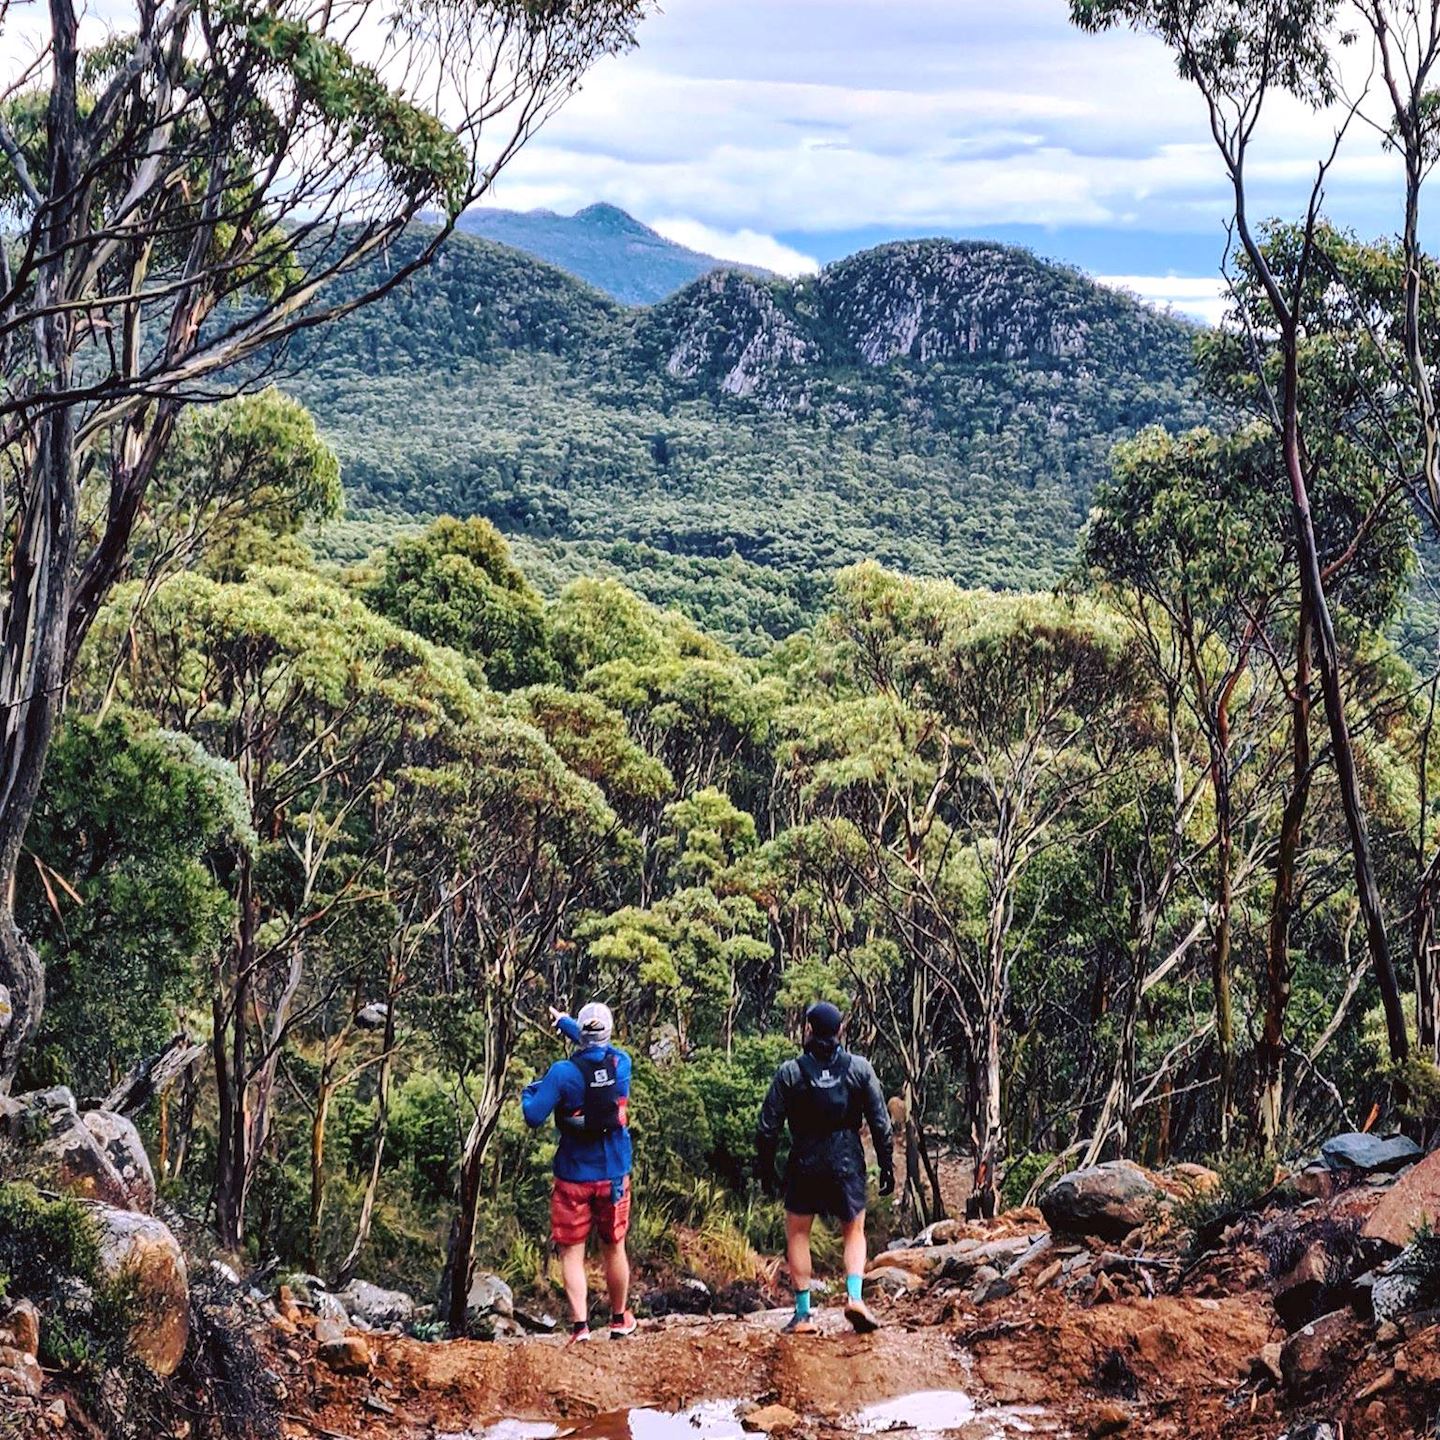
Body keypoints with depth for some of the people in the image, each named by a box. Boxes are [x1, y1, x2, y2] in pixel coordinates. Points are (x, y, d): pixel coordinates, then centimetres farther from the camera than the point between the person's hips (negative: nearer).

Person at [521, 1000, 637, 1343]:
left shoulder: (562, 1073, -17)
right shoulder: (621, 1064, -6)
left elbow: (534, 1117, -16)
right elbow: (601, 1049, 17)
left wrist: (530, 1091, 5)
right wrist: (565, 1022, 28)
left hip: (574, 1176, -3)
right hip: (614, 1174, 3)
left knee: (572, 1252, 4)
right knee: (614, 1248, 16)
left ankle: (580, 1325, -5)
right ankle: (620, 1320, 29)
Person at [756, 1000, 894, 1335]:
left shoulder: (790, 1073, -6)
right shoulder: (859, 1068, -2)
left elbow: (769, 1126, -3)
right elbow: (880, 1123, -1)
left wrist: (766, 1169, 8)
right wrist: (887, 1166, 7)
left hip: (804, 1166, -1)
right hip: (848, 1163, 1)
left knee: (797, 1235, 12)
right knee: (854, 1233, 16)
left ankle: (803, 1314, 6)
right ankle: (855, 1297, -6)